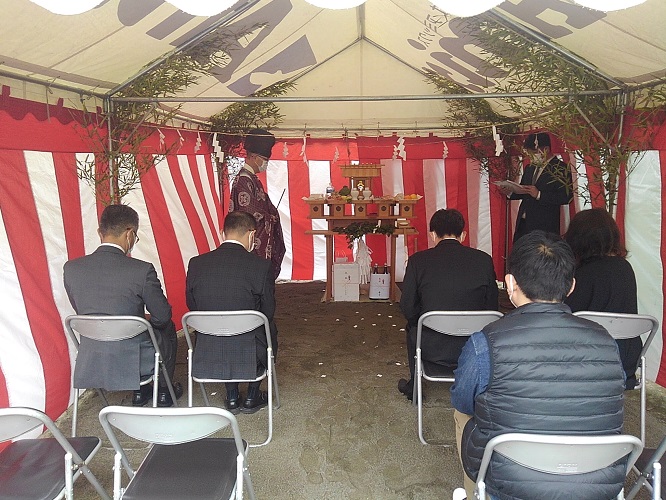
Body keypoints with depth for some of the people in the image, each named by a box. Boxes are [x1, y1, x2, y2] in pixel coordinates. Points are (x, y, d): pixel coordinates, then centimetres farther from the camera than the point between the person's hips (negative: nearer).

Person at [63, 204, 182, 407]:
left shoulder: (71, 269, -7)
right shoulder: (141, 270, -20)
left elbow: (81, 311, 8)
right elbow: (163, 316, -9)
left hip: (90, 364, 4)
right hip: (134, 362, -4)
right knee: (168, 329, 27)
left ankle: (139, 392, 42)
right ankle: (164, 391, 39)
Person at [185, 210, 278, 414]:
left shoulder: (196, 264, -5)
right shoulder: (261, 266, -14)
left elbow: (192, 307, 7)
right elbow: (268, 312, -4)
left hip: (206, 356, 3)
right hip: (249, 356, -2)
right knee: (269, 331, 31)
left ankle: (232, 397, 35)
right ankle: (252, 397, 32)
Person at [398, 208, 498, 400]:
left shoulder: (418, 260, -7)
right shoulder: (484, 260, -4)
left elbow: (407, 307, -2)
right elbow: (492, 307, 3)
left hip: (431, 349, -1)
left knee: (412, 326, 32)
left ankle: (414, 386, 42)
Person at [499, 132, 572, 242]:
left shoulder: (561, 168, -4)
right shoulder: (529, 168, 20)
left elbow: (567, 197, -13)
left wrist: (539, 194, -20)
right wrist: (510, 192, 2)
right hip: (523, 224, 6)